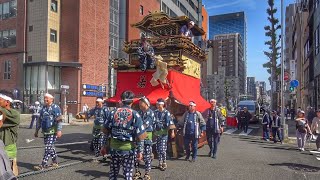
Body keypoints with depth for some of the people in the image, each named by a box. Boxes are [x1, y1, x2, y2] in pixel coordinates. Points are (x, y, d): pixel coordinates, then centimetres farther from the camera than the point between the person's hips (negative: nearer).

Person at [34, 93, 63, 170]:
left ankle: (43, 165, -3)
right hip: (45, 132, 7)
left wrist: (59, 130, -23)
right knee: (51, 147, 14)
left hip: (52, 132, -7)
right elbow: (40, 120, 20)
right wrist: (37, 130, 19)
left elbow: (59, 120, -15)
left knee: (48, 148, -7)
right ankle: (55, 162, 26)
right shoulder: (43, 108, 14)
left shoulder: (56, 108, -8)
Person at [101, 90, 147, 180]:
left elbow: (105, 131, 5)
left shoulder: (113, 112, 0)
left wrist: (105, 145, 15)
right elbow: (140, 136, -12)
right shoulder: (135, 114, -10)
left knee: (113, 172, 19)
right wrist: (140, 151, -4)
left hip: (114, 147, 3)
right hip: (128, 148, -3)